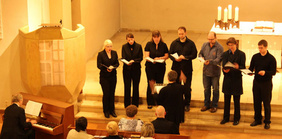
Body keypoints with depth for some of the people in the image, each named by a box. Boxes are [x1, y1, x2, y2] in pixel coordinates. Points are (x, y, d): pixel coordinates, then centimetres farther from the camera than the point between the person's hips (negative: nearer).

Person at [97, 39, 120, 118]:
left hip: (113, 76, 4)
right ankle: (106, 111, 13)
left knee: (112, 94, 8)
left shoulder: (114, 53, 7)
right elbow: (99, 65, -11)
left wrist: (113, 67, -18)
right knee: (106, 94, 0)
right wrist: (106, 69, -27)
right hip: (104, 77, -3)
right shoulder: (101, 54, -5)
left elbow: (117, 63, 4)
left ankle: (112, 110, 20)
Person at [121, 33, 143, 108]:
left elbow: (140, 58, -3)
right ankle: (127, 104, 17)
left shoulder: (138, 46, -4)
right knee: (127, 87, 5)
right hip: (127, 69, 0)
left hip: (136, 69, 0)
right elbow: (123, 58, -5)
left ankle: (135, 104, 20)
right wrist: (127, 62, -26)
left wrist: (133, 61, -20)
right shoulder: (124, 47, -2)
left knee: (136, 87, 7)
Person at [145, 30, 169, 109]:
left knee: (159, 84, 4)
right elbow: (147, 56, -6)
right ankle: (150, 102, 5)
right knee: (151, 83, -4)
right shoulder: (149, 44, -1)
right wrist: (152, 60, -26)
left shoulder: (163, 45, 2)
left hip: (161, 67, 1)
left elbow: (167, 56, 5)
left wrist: (160, 58, -13)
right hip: (150, 66, -1)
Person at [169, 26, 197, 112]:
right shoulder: (174, 43, 3)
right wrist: (175, 59, -16)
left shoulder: (191, 43, -3)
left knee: (187, 88, 4)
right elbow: (170, 54, 5)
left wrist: (185, 57, -18)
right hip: (176, 68, 2)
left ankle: (187, 104, 19)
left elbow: (194, 55, -6)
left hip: (187, 68, -2)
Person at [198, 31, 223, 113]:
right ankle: (207, 104, 30)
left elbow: (218, 59, -20)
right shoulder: (205, 45, 4)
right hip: (206, 71, 5)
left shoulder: (219, 47, -13)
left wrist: (210, 61, -35)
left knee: (215, 89, 8)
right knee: (206, 88, 15)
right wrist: (201, 57, -8)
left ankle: (214, 106, 21)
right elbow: (201, 53, 15)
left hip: (215, 72, -5)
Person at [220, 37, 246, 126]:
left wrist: (238, 67, -28)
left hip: (237, 80, -3)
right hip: (227, 80, 3)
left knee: (236, 101, 5)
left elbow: (243, 68, -6)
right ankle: (226, 118, 22)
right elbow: (224, 66, 0)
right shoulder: (225, 54, 5)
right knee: (226, 101, 10)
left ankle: (236, 118, 18)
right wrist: (225, 70, -23)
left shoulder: (241, 54, -2)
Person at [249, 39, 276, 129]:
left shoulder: (271, 58, -8)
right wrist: (250, 71, -14)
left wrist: (265, 72, -30)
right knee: (256, 102, 10)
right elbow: (251, 67, 10)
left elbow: (273, 72, -11)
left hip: (266, 83, -4)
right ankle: (257, 120, 23)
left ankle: (267, 122, 14)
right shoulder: (255, 57, 5)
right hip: (256, 82, 4)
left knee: (266, 103, 3)